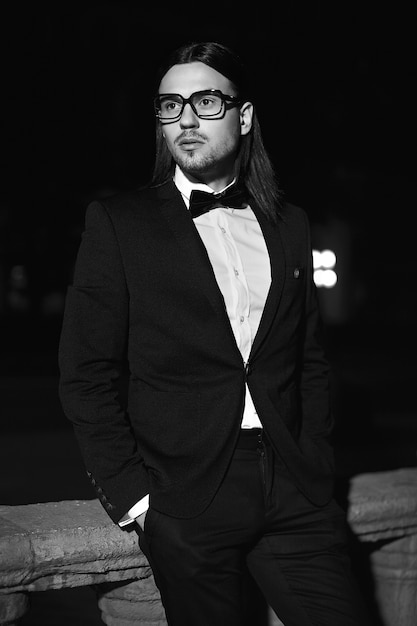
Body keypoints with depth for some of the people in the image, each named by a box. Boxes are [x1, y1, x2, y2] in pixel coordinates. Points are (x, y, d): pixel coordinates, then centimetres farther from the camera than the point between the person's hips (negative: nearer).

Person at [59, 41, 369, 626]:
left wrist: (316, 465, 5)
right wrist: (131, 493, -8)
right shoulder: (119, 222, 0)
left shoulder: (289, 224, 12)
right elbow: (87, 375, -2)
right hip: (186, 505, -3)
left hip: (296, 494, 3)